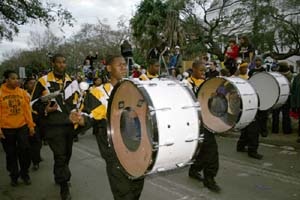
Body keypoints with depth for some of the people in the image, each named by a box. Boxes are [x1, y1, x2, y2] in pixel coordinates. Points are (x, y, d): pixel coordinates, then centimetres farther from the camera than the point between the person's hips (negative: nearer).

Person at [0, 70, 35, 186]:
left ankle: (24, 174, 23)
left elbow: (27, 110, 4)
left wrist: (31, 125, 5)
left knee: (25, 150, 2)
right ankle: (14, 176, 30)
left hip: (22, 127, 2)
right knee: (11, 154, 11)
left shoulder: (22, 92, 1)